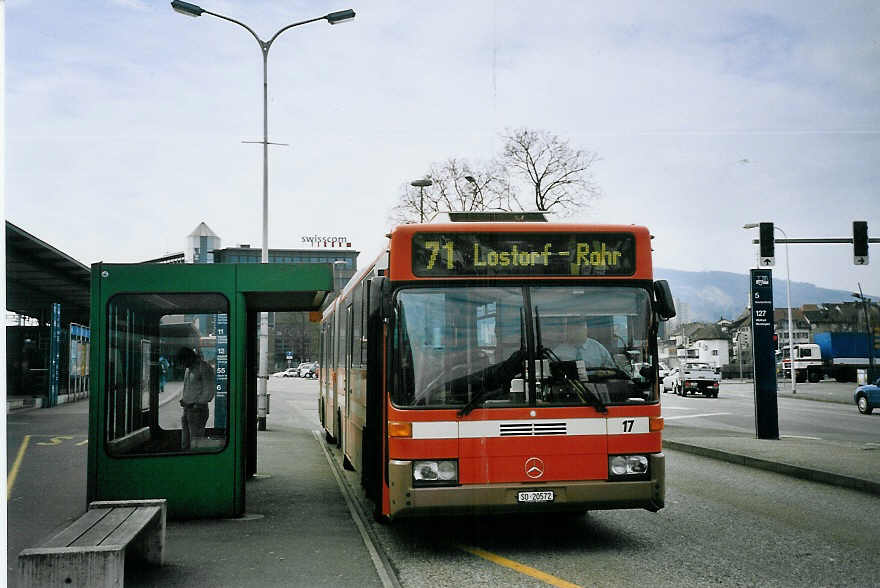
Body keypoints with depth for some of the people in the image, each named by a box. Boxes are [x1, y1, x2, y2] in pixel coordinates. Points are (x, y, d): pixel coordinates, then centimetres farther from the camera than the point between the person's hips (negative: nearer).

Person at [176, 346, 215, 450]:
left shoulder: (204, 368, -10)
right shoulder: (188, 369, 16)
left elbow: (209, 391, -12)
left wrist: (198, 404, -16)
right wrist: (182, 399, 10)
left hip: (198, 410, -9)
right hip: (186, 409, 9)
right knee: (185, 445, 10)